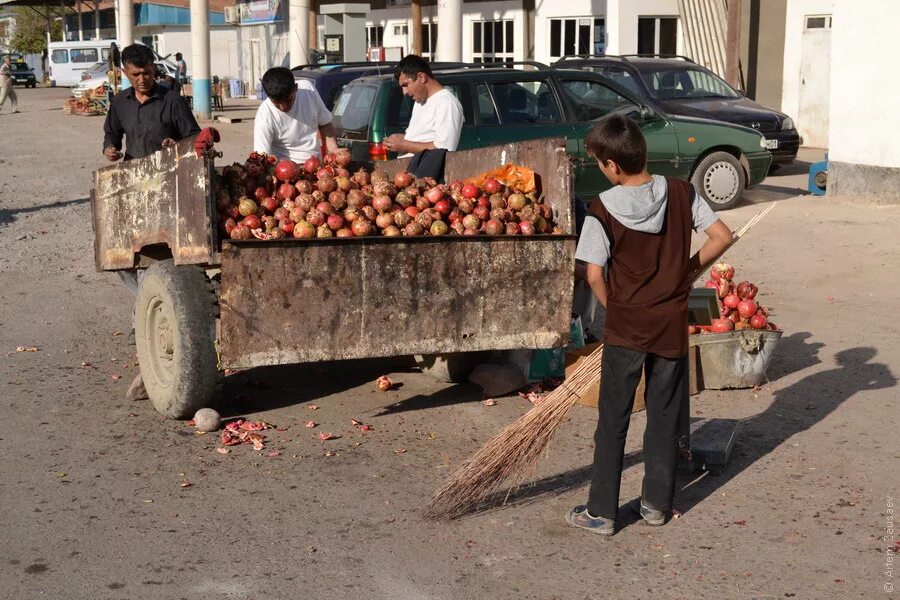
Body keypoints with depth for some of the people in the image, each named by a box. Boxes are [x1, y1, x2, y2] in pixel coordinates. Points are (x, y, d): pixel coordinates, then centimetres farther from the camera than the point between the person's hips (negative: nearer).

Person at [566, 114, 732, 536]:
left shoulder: (603, 209, -13)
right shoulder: (680, 192, -3)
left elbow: (595, 275, -15)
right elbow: (722, 236, -2)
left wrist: (616, 309, 2)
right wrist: (688, 271, 8)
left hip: (625, 330, -3)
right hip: (672, 327, 3)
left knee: (613, 422, 7)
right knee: (664, 419, 16)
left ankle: (601, 512, 13)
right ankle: (656, 504, 25)